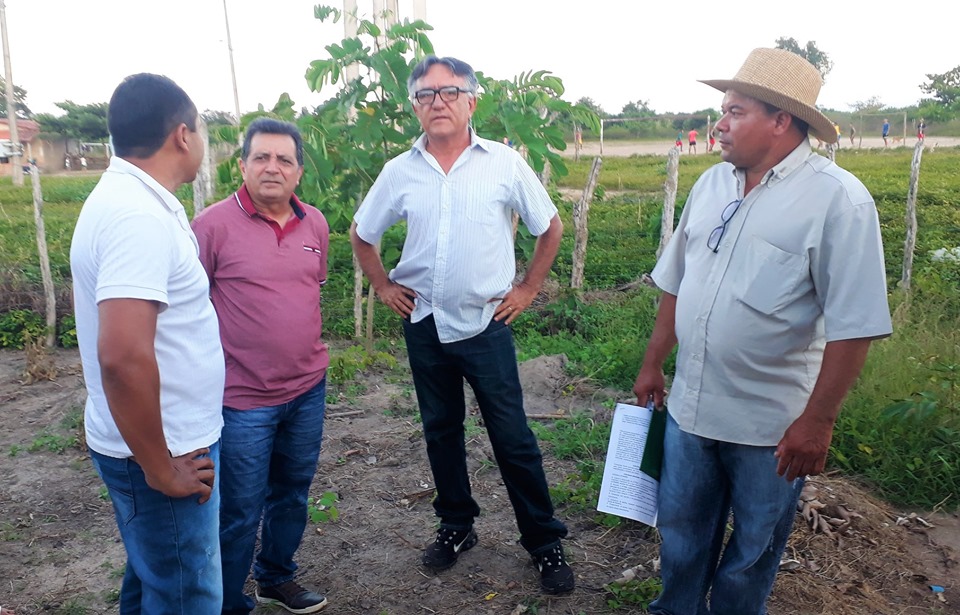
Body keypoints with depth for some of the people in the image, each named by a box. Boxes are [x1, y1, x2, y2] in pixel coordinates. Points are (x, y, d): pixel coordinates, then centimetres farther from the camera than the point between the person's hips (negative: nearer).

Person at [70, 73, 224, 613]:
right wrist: (161, 470, -22)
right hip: (166, 452, -9)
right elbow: (123, 355, -33)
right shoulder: (139, 216, -23)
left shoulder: (127, 199, 8)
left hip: (166, 443, 10)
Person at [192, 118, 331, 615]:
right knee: (239, 514, 6)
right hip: (243, 398, -5)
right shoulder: (213, 225, -12)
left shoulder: (315, 224, 4)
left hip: (308, 389, 6)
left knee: (292, 494, 21)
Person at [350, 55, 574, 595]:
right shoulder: (400, 172, 1)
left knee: (513, 437, 3)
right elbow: (362, 235, 15)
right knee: (441, 430, 15)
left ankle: (546, 542, 19)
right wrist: (383, 286, 7)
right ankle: (457, 526, 35)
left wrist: (528, 288, 2)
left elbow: (551, 227, 4)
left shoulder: (505, 164, -5)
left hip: (487, 323, -3)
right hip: (425, 324, 3)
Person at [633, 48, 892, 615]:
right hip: (688, 407, 5)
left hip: (771, 425, -5)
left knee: (753, 552, 16)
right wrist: (653, 365, 15)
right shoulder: (712, 184, 4)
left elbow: (853, 324, -16)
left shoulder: (837, 198, -14)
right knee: (680, 534, 20)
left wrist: (817, 421, -16)